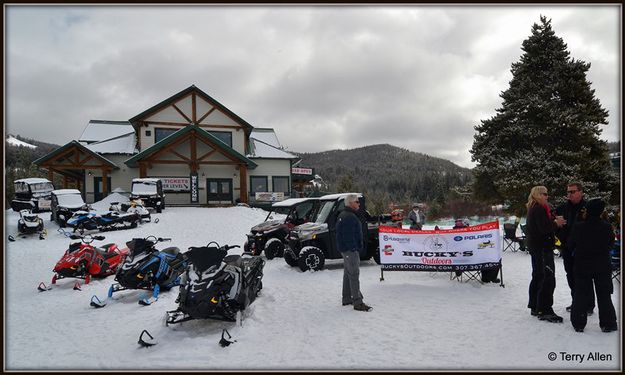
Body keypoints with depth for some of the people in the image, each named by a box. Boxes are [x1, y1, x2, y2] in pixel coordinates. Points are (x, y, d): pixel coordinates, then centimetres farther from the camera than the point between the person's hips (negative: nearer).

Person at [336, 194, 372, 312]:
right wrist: (354, 249, -23)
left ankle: (346, 298, 27)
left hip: (345, 249, 11)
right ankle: (357, 302, -6)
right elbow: (349, 236, -25)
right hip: (351, 249, -11)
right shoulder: (350, 217, -20)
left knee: (348, 273, 17)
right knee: (354, 275, -9)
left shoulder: (343, 215, 15)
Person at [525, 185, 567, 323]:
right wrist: (556, 223, -9)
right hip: (542, 248, -11)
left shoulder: (533, 209, 16)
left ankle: (535, 307, 25)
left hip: (535, 247, 11)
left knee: (537, 277, 16)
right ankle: (545, 311, -6)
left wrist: (554, 221, 2)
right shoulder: (539, 209, -16)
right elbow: (544, 228, -24)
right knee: (548, 279, -9)